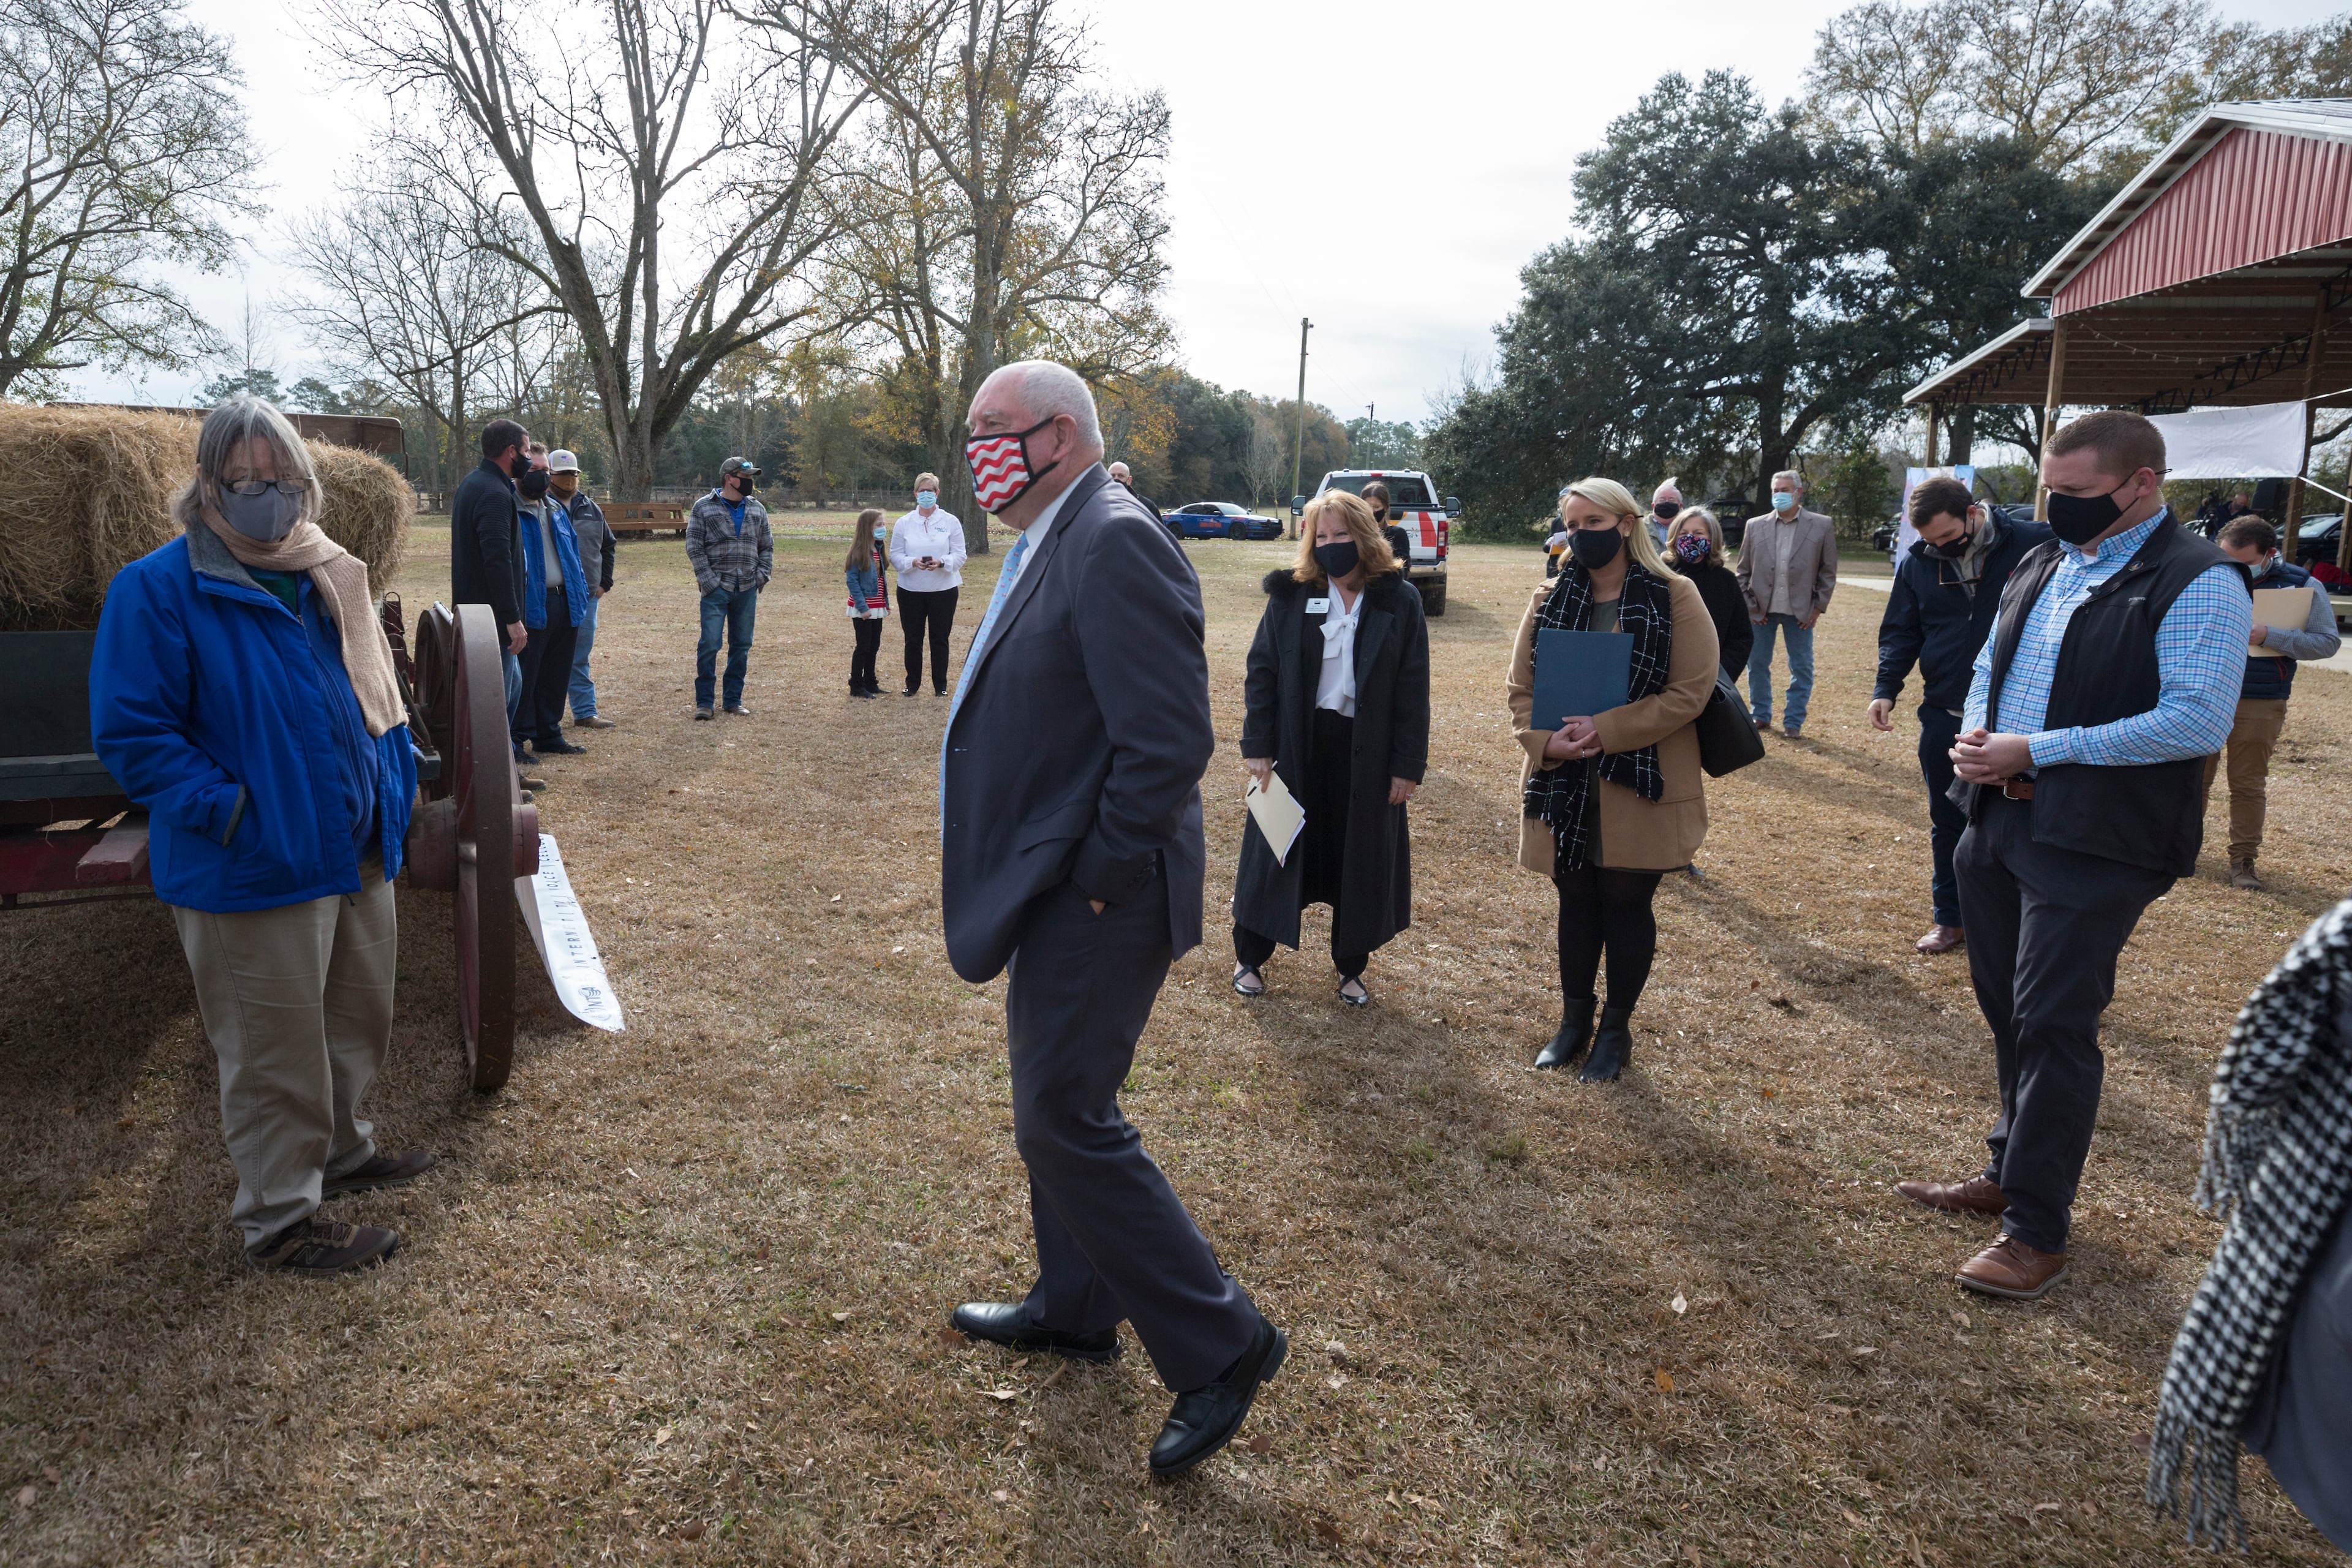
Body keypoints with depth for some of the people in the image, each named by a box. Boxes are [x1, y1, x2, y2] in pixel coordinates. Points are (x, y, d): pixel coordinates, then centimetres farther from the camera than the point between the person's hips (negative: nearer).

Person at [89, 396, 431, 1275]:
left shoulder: (328, 578, 8)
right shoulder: (157, 589, -12)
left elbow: (376, 699, 17)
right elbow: (132, 735, -14)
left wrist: (391, 796, 8)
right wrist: (233, 813, -19)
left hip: (356, 857, 7)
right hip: (253, 875, -7)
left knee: (359, 1021, 21)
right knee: (274, 1052, 4)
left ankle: (338, 1152, 43)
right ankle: (279, 1222, 20)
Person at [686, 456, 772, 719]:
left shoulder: (757, 510, 11)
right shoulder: (704, 508, -2)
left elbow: (767, 547, 16)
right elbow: (694, 547, -5)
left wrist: (762, 575, 2)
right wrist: (708, 580, -11)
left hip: (747, 590, 4)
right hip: (716, 589, -4)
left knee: (742, 646, 8)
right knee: (709, 644, -5)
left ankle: (734, 700, 19)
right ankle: (704, 702, 4)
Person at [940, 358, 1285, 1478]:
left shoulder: (1113, 544, -21)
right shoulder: (1052, 543, 12)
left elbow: (1172, 742, -28)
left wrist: (1096, 872, -19)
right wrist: (1058, 872, 14)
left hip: (1097, 900, -10)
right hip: (1058, 886, 10)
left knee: (1063, 1120, -3)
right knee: (1057, 1104, 21)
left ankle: (1220, 1343, 11)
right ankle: (1074, 1310, 40)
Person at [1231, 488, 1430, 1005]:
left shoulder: (1398, 602, -3)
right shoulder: (1290, 594, -2)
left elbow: (1413, 690, -2)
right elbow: (1261, 671, -1)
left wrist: (1408, 765, -6)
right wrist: (1257, 746, -7)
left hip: (1367, 752, 0)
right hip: (1296, 747, 0)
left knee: (1360, 861, 10)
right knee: (1277, 853, 9)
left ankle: (1351, 968, 27)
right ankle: (1249, 958, 25)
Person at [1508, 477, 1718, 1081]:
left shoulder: (1676, 598, -7)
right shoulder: (1549, 600, 4)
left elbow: (1691, 691, -13)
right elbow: (1522, 688, 4)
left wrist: (1605, 730, -20)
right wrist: (1546, 740, -17)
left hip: (1639, 787, -3)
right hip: (1564, 786, 3)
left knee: (1626, 905, 7)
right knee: (1576, 901, 14)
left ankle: (1616, 1028, 24)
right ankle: (1574, 1018, 30)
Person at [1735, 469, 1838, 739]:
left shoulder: (1822, 526, -1)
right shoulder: (1755, 526, 2)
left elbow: (1828, 572, 2)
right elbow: (1744, 571, 7)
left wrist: (1818, 607, -3)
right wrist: (1749, 604, 0)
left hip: (1800, 612, -1)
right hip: (1761, 610, 1)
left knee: (1802, 668, 4)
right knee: (1757, 664, 9)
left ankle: (1793, 722, 15)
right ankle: (1760, 716, 24)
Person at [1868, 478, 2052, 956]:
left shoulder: (2033, 545, -10)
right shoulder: (1916, 564, 2)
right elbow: (1900, 632, 7)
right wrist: (1886, 688, -8)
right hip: (1943, 717, 4)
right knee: (1947, 824, 14)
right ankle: (1949, 919, 28)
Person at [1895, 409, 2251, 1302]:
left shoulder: (2198, 584, -12)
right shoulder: (2038, 568, 12)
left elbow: (2197, 721, -21)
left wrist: (2036, 750, -21)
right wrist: (1974, 735, -1)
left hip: (2094, 843, -7)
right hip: (1999, 821, 8)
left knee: (2053, 1026, -3)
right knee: (2007, 1009, 17)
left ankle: (2037, 1229, 10)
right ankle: (2013, 1172, 34)